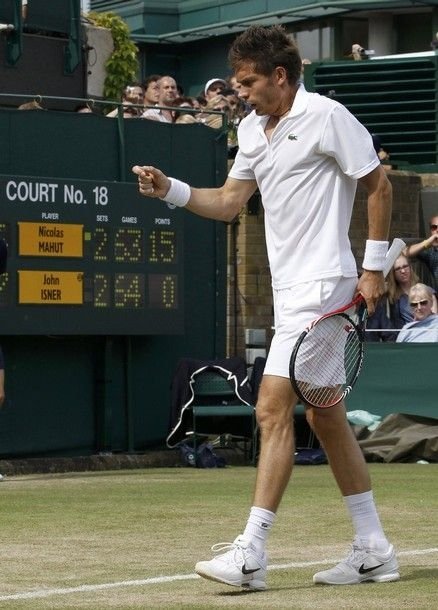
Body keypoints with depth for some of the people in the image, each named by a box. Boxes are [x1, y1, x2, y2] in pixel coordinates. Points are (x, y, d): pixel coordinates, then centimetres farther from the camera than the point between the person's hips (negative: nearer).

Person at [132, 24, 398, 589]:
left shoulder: (325, 116, -11)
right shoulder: (252, 130, 13)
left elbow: (379, 185, -6)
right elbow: (228, 203, 13)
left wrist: (374, 268, -8)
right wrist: (169, 189, -3)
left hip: (322, 284, -9)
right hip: (290, 288, 9)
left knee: (273, 410, -14)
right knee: (324, 416, 12)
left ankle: (250, 554, -15)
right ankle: (373, 552, 19)